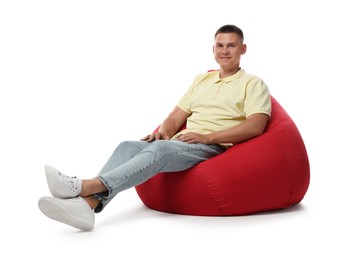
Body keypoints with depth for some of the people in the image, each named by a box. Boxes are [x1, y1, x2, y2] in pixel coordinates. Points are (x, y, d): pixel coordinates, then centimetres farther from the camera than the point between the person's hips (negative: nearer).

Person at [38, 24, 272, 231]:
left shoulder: (253, 84, 6)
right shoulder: (201, 80, 25)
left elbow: (256, 126, -10)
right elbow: (175, 117, 19)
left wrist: (207, 137, -17)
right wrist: (163, 131, -6)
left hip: (214, 148, -6)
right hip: (182, 144, 6)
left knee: (159, 149, -35)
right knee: (128, 146, -22)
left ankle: (86, 186, -49)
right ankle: (87, 204, -44)